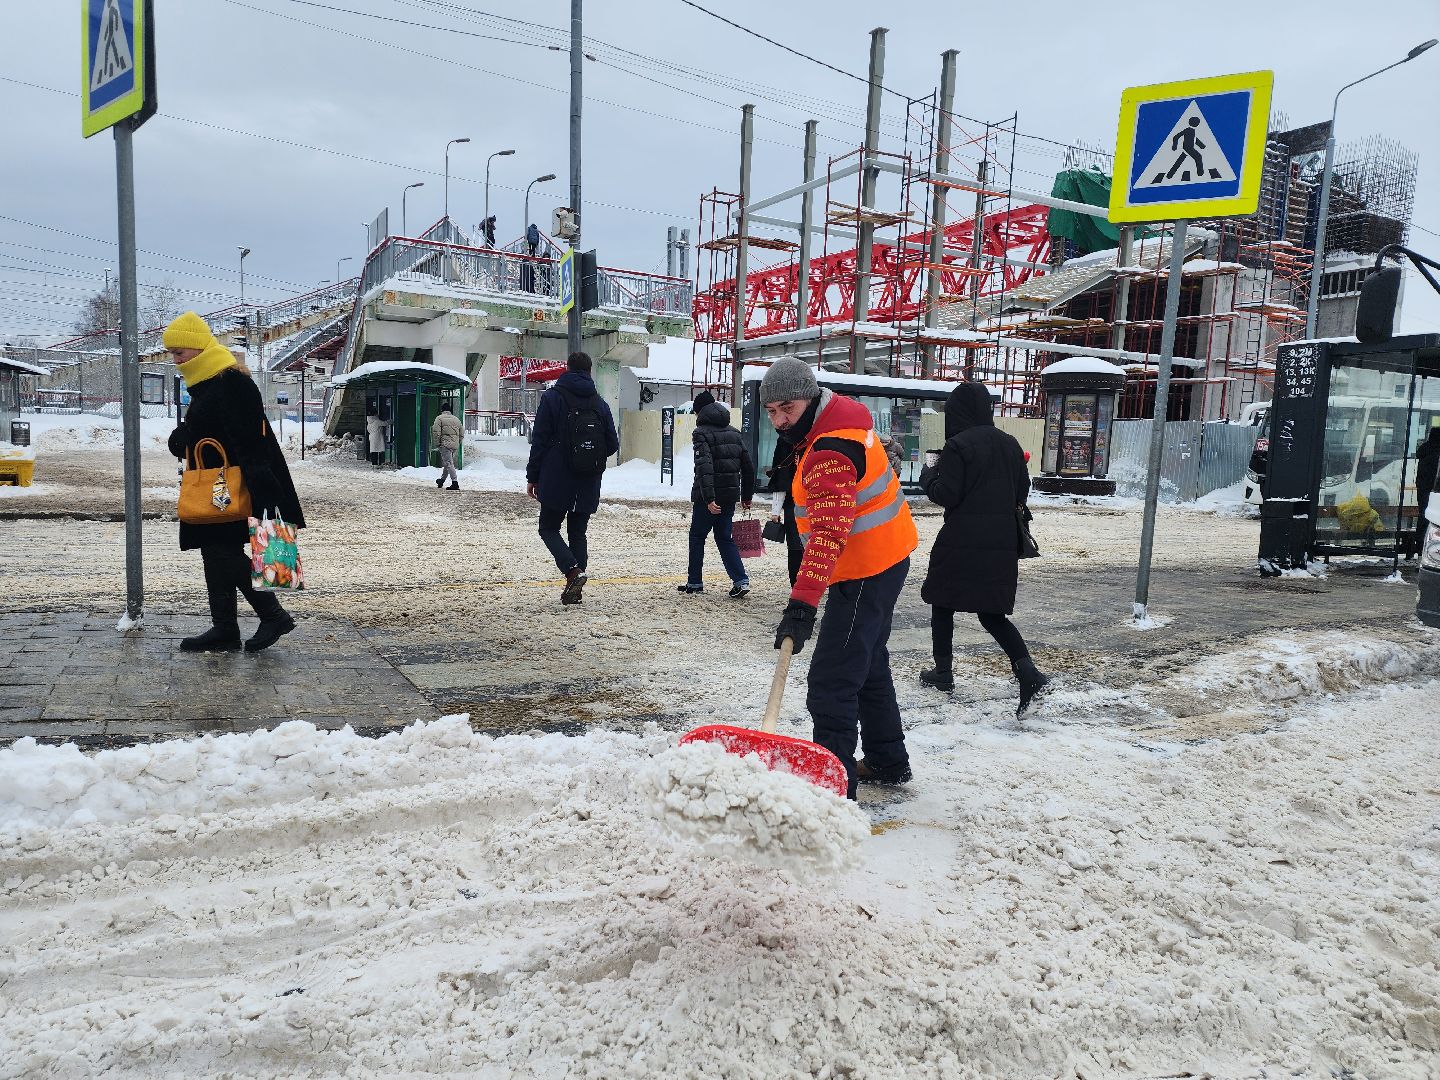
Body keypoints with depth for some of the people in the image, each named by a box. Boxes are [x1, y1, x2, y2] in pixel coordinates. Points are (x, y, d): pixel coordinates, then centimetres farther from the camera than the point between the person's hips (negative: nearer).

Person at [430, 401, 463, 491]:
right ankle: (441, 480, 32)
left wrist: (436, 444, -2)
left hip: (445, 444, -6)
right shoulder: (456, 419, 15)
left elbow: (436, 432, -10)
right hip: (455, 446, 6)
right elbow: (462, 433, 15)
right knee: (447, 463, 18)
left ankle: (455, 483, -17)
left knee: (449, 464, -8)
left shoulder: (439, 418, -3)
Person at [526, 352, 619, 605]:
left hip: (557, 482, -4)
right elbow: (613, 445, 6)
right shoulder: (600, 403, 6)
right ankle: (574, 590, 8)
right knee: (578, 533, 12)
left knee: (549, 529, 8)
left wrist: (532, 477, 0)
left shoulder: (552, 397, -4)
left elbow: (539, 441, -7)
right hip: (589, 486, 4)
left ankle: (573, 571, -14)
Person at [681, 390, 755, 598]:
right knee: (724, 537, 13)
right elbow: (748, 468, 13)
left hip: (708, 497, -6)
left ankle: (695, 582, 15)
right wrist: (747, 496, 19)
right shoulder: (734, 434, 12)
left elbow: (705, 468, -22)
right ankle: (741, 581, 1)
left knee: (697, 536, 10)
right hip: (731, 495, 6)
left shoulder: (702, 433, -9)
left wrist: (709, 498, -27)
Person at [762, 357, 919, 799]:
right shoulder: (840, 423, 7)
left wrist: (802, 603, -43)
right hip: (884, 561, 11)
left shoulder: (830, 452, -26)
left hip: (865, 574, -11)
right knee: (869, 665, 22)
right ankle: (887, 762, 37)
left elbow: (828, 533, -37)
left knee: (831, 683, -11)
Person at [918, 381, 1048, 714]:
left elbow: (946, 494, -14)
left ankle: (943, 672, 21)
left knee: (943, 604, 13)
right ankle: (1026, 669, -6)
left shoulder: (958, 446, -12)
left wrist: (928, 475, 4)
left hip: (961, 541, -6)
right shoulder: (1009, 444, 7)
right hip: (1002, 542, 6)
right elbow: (1022, 492, 13)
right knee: (992, 613, 13)